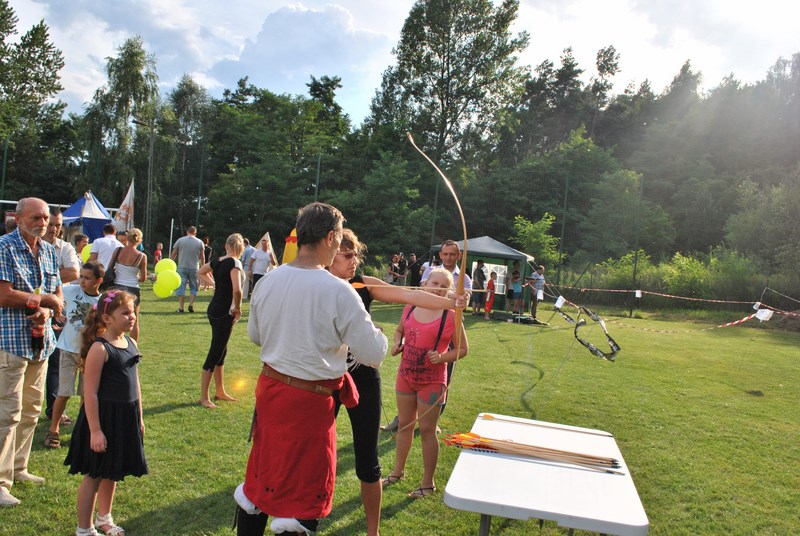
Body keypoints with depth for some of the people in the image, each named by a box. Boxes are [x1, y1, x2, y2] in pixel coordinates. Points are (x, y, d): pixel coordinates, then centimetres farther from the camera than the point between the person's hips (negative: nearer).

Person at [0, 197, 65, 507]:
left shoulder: (49, 251, 12)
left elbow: (58, 297, 12)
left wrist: (46, 311, -10)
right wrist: (44, 299, -7)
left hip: (40, 342, 7)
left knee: (31, 410, 13)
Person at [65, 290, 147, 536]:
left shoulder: (131, 344, 5)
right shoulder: (99, 348, -18)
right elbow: (90, 392, -18)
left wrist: (139, 418, 17)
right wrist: (95, 430, -18)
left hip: (126, 418, 7)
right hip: (104, 417, -7)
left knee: (112, 473, 21)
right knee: (94, 474, 6)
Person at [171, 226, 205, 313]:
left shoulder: (180, 240, 3)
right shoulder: (199, 242, 5)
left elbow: (173, 255, 5)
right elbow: (202, 257, 7)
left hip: (182, 267, -1)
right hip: (194, 268, 1)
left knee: (181, 287, 2)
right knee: (193, 287, 11)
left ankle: (181, 307, 1)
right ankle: (191, 305, -1)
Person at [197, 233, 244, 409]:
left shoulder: (217, 261, 6)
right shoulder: (234, 263, -17)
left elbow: (201, 271, 28)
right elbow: (236, 290, -30)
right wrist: (238, 309, -15)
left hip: (214, 309, 8)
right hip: (225, 313, -8)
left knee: (221, 350, 18)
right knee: (215, 353, -2)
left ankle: (220, 391, 30)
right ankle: (204, 398, 5)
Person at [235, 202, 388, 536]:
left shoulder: (268, 281, -1)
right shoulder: (338, 292, -20)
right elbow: (374, 354, -15)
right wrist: (377, 333, 4)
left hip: (269, 388, 6)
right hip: (309, 400, -6)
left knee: (261, 477, 23)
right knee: (302, 494, 9)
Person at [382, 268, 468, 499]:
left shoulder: (451, 317, -14)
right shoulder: (410, 307, -1)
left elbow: (463, 348, -7)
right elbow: (399, 330, 17)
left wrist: (443, 357, -23)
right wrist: (397, 343, -4)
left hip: (432, 381, -5)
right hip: (405, 375, 5)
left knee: (427, 430, 5)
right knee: (405, 424, 19)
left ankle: (428, 483, 21)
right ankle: (397, 471, 36)